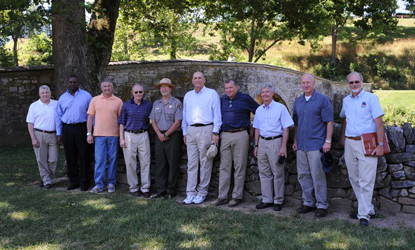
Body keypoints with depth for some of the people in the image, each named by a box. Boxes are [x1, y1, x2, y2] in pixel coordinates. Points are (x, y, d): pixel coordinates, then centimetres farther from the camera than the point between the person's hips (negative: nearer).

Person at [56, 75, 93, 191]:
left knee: (84, 157, -1)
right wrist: (58, 133, 8)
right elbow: (59, 116, 14)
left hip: (81, 128, -3)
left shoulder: (86, 96, 3)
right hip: (67, 129, 3)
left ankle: (84, 182, 9)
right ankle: (73, 182, 19)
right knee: (70, 157, 8)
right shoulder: (62, 98, 12)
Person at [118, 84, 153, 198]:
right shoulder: (126, 105, 5)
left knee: (145, 162, -1)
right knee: (130, 163, 2)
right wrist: (121, 138, -1)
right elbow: (121, 123, 5)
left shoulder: (148, 105, 8)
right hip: (129, 135, 0)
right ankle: (133, 188, 13)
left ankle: (145, 188, 7)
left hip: (143, 135, 1)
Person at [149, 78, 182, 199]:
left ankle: (171, 191, 6)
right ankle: (161, 190, 13)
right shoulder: (156, 103, 13)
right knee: (160, 164, 6)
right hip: (160, 136, 5)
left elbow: (177, 122, -10)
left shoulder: (176, 103, -3)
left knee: (172, 164, -1)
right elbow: (153, 121, 10)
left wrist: (166, 134, -11)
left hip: (172, 136, -5)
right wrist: (159, 134, -6)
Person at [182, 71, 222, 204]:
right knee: (191, 163, 4)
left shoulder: (212, 93, 3)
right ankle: (191, 193, 8)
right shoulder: (188, 95, 18)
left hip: (205, 130, -4)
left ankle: (202, 193, 7)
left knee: (205, 163, -1)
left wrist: (215, 132, -9)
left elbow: (217, 114, -2)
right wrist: (184, 132, 15)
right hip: (191, 131, 5)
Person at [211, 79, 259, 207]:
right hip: (225, 135, 5)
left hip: (240, 135, -4)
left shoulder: (245, 99, 0)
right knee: (224, 167, 6)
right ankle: (222, 196, 11)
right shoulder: (222, 99, 13)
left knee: (239, 167, 1)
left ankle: (237, 196, 9)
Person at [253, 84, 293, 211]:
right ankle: (267, 200, 16)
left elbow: (286, 128, -7)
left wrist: (283, 147, -13)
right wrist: (256, 146, 13)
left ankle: (278, 201, 9)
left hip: (275, 141, -5)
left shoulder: (280, 108, -4)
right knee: (264, 173, 8)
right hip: (262, 142, 6)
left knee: (278, 173, 0)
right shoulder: (259, 110, 12)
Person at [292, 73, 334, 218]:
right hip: (301, 145, 6)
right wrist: (295, 141, 14)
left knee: (318, 176, -2)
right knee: (303, 175, 11)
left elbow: (329, 122, -6)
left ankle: (322, 205, 9)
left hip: (316, 145, -6)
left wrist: (328, 141, -13)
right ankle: (308, 203, 23)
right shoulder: (298, 101, 13)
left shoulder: (323, 100, -4)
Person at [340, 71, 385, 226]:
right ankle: (368, 208, 25)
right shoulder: (346, 100, 12)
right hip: (350, 144, 6)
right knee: (354, 179, 11)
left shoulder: (371, 98, -5)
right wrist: (343, 137, 22)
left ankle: (364, 214, -1)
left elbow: (379, 122, -10)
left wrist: (380, 145, -16)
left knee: (366, 181, -7)